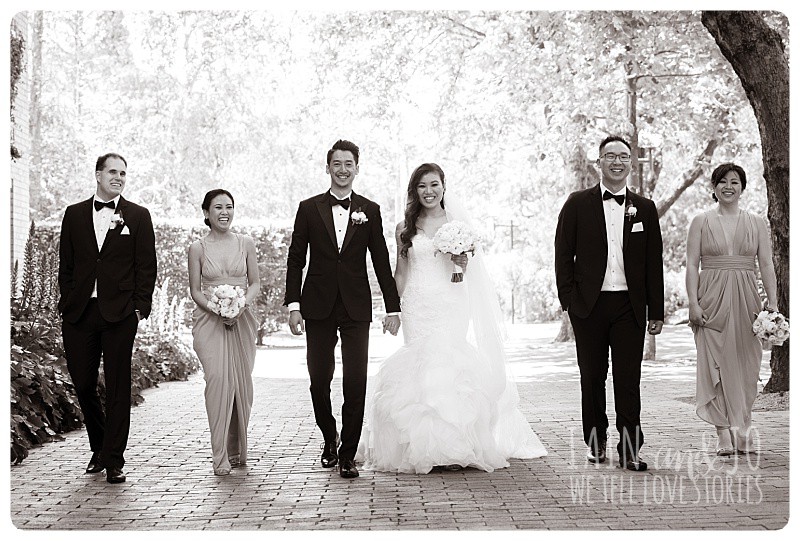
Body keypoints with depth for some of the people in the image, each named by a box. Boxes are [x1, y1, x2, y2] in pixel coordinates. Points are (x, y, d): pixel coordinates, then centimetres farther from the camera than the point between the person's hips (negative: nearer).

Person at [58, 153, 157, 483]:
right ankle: (99, 447, 27)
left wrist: (140, 308, -5)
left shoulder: (138, 216, 6)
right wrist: (68, 304, 3)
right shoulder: (74, 214, 12)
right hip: (79, 314, 2)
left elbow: (147, 266, 3)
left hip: (119, 313, -2)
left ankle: (113, 460, 6)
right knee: (82, 385, 6)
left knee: (118, 388, -1)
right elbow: (65, 264, 12)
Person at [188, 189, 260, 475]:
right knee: (218, 379, -15)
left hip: (242, 320, 2)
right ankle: (220, 455, -11)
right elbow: (195, 290, 3)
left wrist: (243, 305, -11)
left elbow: (255, 283, 8)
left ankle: (238, 449, 18)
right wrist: (216, 310, -13)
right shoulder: (198, 248, 2)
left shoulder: (246, 244, 6)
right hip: (209, 320, -2)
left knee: (242, 382, 3)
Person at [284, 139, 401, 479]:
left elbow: (382, 262, 7)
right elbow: (295, 260, 5)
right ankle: (329, 439, 29)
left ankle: (348, 455, 6)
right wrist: (293, 305, -3)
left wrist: (393, 308, 4)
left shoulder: (370, 211, 6)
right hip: (318, 307, 0)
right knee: (319, 381, 5)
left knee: (356, 382, -4)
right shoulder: (309, 209, 5)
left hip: (356, 308, 0)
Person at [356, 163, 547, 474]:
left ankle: (455, 446, 0)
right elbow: (401, 273, 11)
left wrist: (462, 262, -8)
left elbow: (465, 269, 14)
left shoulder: (458, 222, 7)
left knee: (451, 365, -7)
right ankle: (425, 447, 3)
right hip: (417, 305, 0)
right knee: (421, 366, -4)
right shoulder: (405, 228, 7)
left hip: (450, 304, 0)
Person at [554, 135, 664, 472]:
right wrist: (568, 299, -6)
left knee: (628, 380, -2)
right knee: (592, 377, 8)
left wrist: (656, 311, 5)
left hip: (630, 305, 1)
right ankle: (596, 442, 22)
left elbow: (653, 263, 9)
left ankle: (630, 450, 3)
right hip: (589, 305, 0)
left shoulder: (644, 208, 9)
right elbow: (564, 254, 3)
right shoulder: (578, 204, 4)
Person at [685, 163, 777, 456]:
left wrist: (773, 302, -4)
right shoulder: (701, 222, 6)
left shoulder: (756, 223, 10)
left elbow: (767, 266, 6)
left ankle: (742, 427, 14)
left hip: (745, 299, 2)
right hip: (712, 299, -2)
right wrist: (693, 302, -9)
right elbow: (692, 265, 1)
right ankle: (724, 433, -3)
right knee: (716, 363, -5)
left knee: (746, 363, 3)